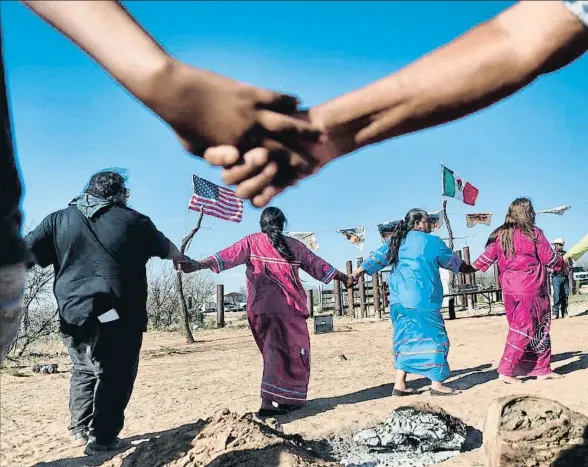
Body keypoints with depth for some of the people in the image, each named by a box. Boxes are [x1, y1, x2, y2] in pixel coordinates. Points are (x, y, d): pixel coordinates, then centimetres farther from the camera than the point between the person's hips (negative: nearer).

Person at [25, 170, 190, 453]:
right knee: (114, 375, 8)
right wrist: (184, 260, 39)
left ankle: (80, 430, 29)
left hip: (73, 314, 4)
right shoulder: (135, 221, 5)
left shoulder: (59, 219, 9)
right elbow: (166, 249, 20)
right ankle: (102, 438, 10)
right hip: (119, 317, -3)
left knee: (84, 369, 23)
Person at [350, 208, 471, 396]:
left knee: (407, 338, 11)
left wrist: (357, 274, 9)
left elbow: (377, 258, 9)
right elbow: (452, 261, 17)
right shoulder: (432, 241, 4)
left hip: (399, 299, 6)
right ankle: (437, 384, 2)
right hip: (421, 299, -6)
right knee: (433, 336, 1)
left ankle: (400, 384, 10)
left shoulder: (395, 240, 16)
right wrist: (466, 268, 36)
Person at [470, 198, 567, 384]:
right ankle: (506, 370, -2)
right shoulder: (534, 233, -7)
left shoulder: (500, 235, 5)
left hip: (509, 290, 6)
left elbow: (486, 258, 6)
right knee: (523, 330, 0)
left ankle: (542, 369, 22)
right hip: (530, 290, -6)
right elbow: (549, 258, -1)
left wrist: (470, 267, 20)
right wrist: (562, 264, 19)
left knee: (539, 329, 17)